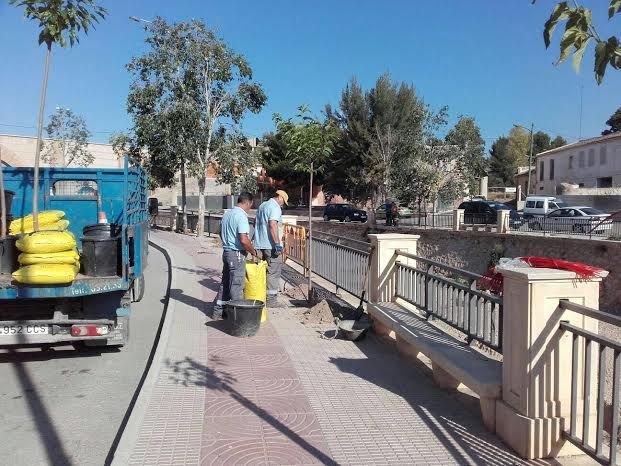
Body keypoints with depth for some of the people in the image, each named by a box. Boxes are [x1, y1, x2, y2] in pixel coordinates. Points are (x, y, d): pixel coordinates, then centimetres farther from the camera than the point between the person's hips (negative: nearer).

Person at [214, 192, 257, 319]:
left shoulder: (227, 214, 11)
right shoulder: (241, 216, -18)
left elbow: (221, 234, 22)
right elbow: (244, 240, -25)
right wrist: (253, 251, -11)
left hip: (226, 251, 9)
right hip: (237, 254, -9)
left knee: (225, 282, 16)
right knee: (236, 284, -1)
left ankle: (218, 310, 23)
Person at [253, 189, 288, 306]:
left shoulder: (262, 206, 18)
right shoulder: (275, 207, -11)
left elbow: (256, 224, 25)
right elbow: (273, 225, -23)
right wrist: (277, 244, -24)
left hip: (259, 244, 9)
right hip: (271, 245, -9)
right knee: (273, 272, -2)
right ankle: (271, 298, 0)